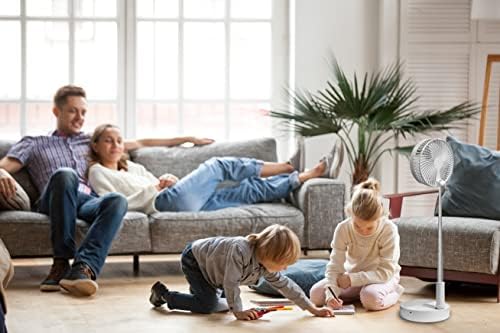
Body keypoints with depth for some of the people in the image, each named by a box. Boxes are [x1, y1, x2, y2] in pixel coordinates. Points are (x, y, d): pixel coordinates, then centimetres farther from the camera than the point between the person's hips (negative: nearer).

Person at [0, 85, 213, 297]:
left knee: (117, 200, -34)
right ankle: (61, 263, -36)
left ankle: (84, 267, -52)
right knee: (65, 174, -38)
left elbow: (140, 144, 37)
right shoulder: (34, 143, 26)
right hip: (55, 202, -2)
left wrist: (186, 139, 35)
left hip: (90, 201, 2)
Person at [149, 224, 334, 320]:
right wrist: (238, 311, -30)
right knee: (207, 305, -16)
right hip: (194, 258, -8)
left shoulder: (265, 267, -13)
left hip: (208, 265, 8)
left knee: (223, 306, 7)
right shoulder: (241, 250, -39)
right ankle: (163, 293, -1)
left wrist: (313, 309, -8)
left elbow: (285, 285, -7)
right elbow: (230, 283, -36)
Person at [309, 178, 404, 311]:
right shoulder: (343, 229, -19)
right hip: (352, 276, 3)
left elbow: (386, 271, -26)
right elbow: (335, 266, -19)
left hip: (382, 278, -3)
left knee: (371, 298, -38)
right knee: (315, 294, -17)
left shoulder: (389, 230, -26)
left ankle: (394, 292, -3)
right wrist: (331, 293, -37)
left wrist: (353, 279, -33)